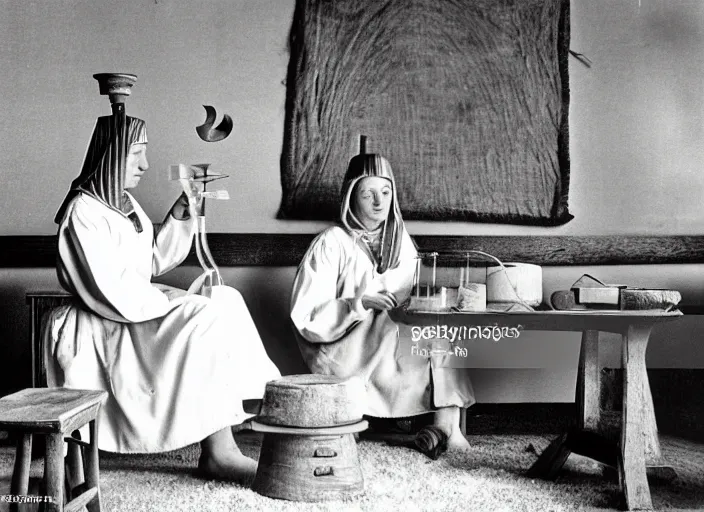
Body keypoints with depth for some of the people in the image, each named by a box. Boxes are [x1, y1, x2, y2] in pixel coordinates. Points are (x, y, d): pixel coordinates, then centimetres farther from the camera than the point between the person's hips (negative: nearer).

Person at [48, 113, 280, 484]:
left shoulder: (124, 202, 13)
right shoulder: (84, 212, -15)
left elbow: (154, 262, 17)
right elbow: (111, 292, -21)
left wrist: (180, 215, 7)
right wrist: (171, 304, -18)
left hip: (138, 308, 9)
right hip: (109, 327, -9)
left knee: (225, 300, -7)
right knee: (207, 321, -24)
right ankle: (218, 454, -22)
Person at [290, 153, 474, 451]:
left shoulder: (400, 240, 13)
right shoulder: (332, 244, -5)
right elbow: (305, 316, -10)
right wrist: (361, 303, -22)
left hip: (394, 345, 5)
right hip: (343, 354, -5)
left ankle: (448, 420, -30)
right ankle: (444, 423, -25)